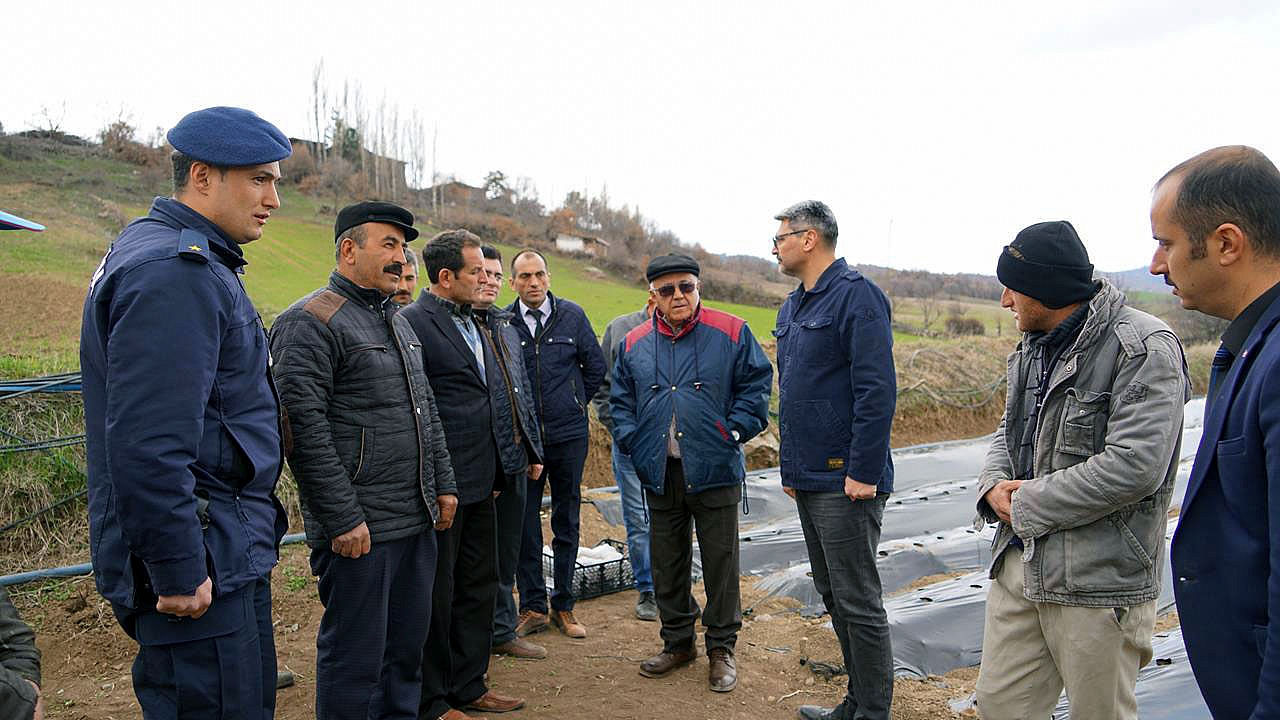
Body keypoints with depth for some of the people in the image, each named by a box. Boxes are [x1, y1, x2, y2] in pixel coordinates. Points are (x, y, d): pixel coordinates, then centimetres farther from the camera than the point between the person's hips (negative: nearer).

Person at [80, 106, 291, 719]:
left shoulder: (188, 261, 15)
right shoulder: (176, 273, -19)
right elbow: (147, 445, -26)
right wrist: (178, 573, -21)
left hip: (228, 556, 11)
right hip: (203, 566, -11)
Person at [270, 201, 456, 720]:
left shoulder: (397, 322, 17)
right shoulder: (310, 322, -11)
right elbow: (305, 428, -18)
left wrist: (443, 485, 16)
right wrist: (343, 519, -19)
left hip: (418, 522, 8)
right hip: (359, 530, -8)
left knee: (407, 646, 17)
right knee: (356, 657, 3)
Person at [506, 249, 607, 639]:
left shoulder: (571, 315, -1)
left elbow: (595, 366, 10)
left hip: (569, 435, 1)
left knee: (566, 522, 9)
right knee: (526, 523, 5)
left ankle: (563, 605, 21)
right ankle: (532, 606, 18)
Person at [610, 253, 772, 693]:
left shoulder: (731, 333, -2)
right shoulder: (634, 344, 7)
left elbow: (756, 385, 0)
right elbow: (620, 401, 14)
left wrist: (733, 432, -9)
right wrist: (632, 442, 1)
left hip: (715, 472, -3)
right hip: (659, 474, 3)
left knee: (720, 562, 5)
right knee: (666, 563, 13)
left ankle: (722, 649, 21)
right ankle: (677, 642, 30)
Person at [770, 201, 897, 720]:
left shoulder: (856, 296, -13)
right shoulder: (793, 305, 15)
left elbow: (877, 390, -20)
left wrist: (864, 472, -21)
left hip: (845, 481, -9)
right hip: (808, 480, 10)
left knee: (858, 601, -1)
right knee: (832, 595, 17)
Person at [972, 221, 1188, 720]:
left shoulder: (1144, 347, -15)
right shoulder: (1032, 348, 12)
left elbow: (1135, 467, -25)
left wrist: (1026, 505, -15)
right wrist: (994, 486, -2)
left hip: (1098, 582, -7)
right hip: (1018, 566, 8)